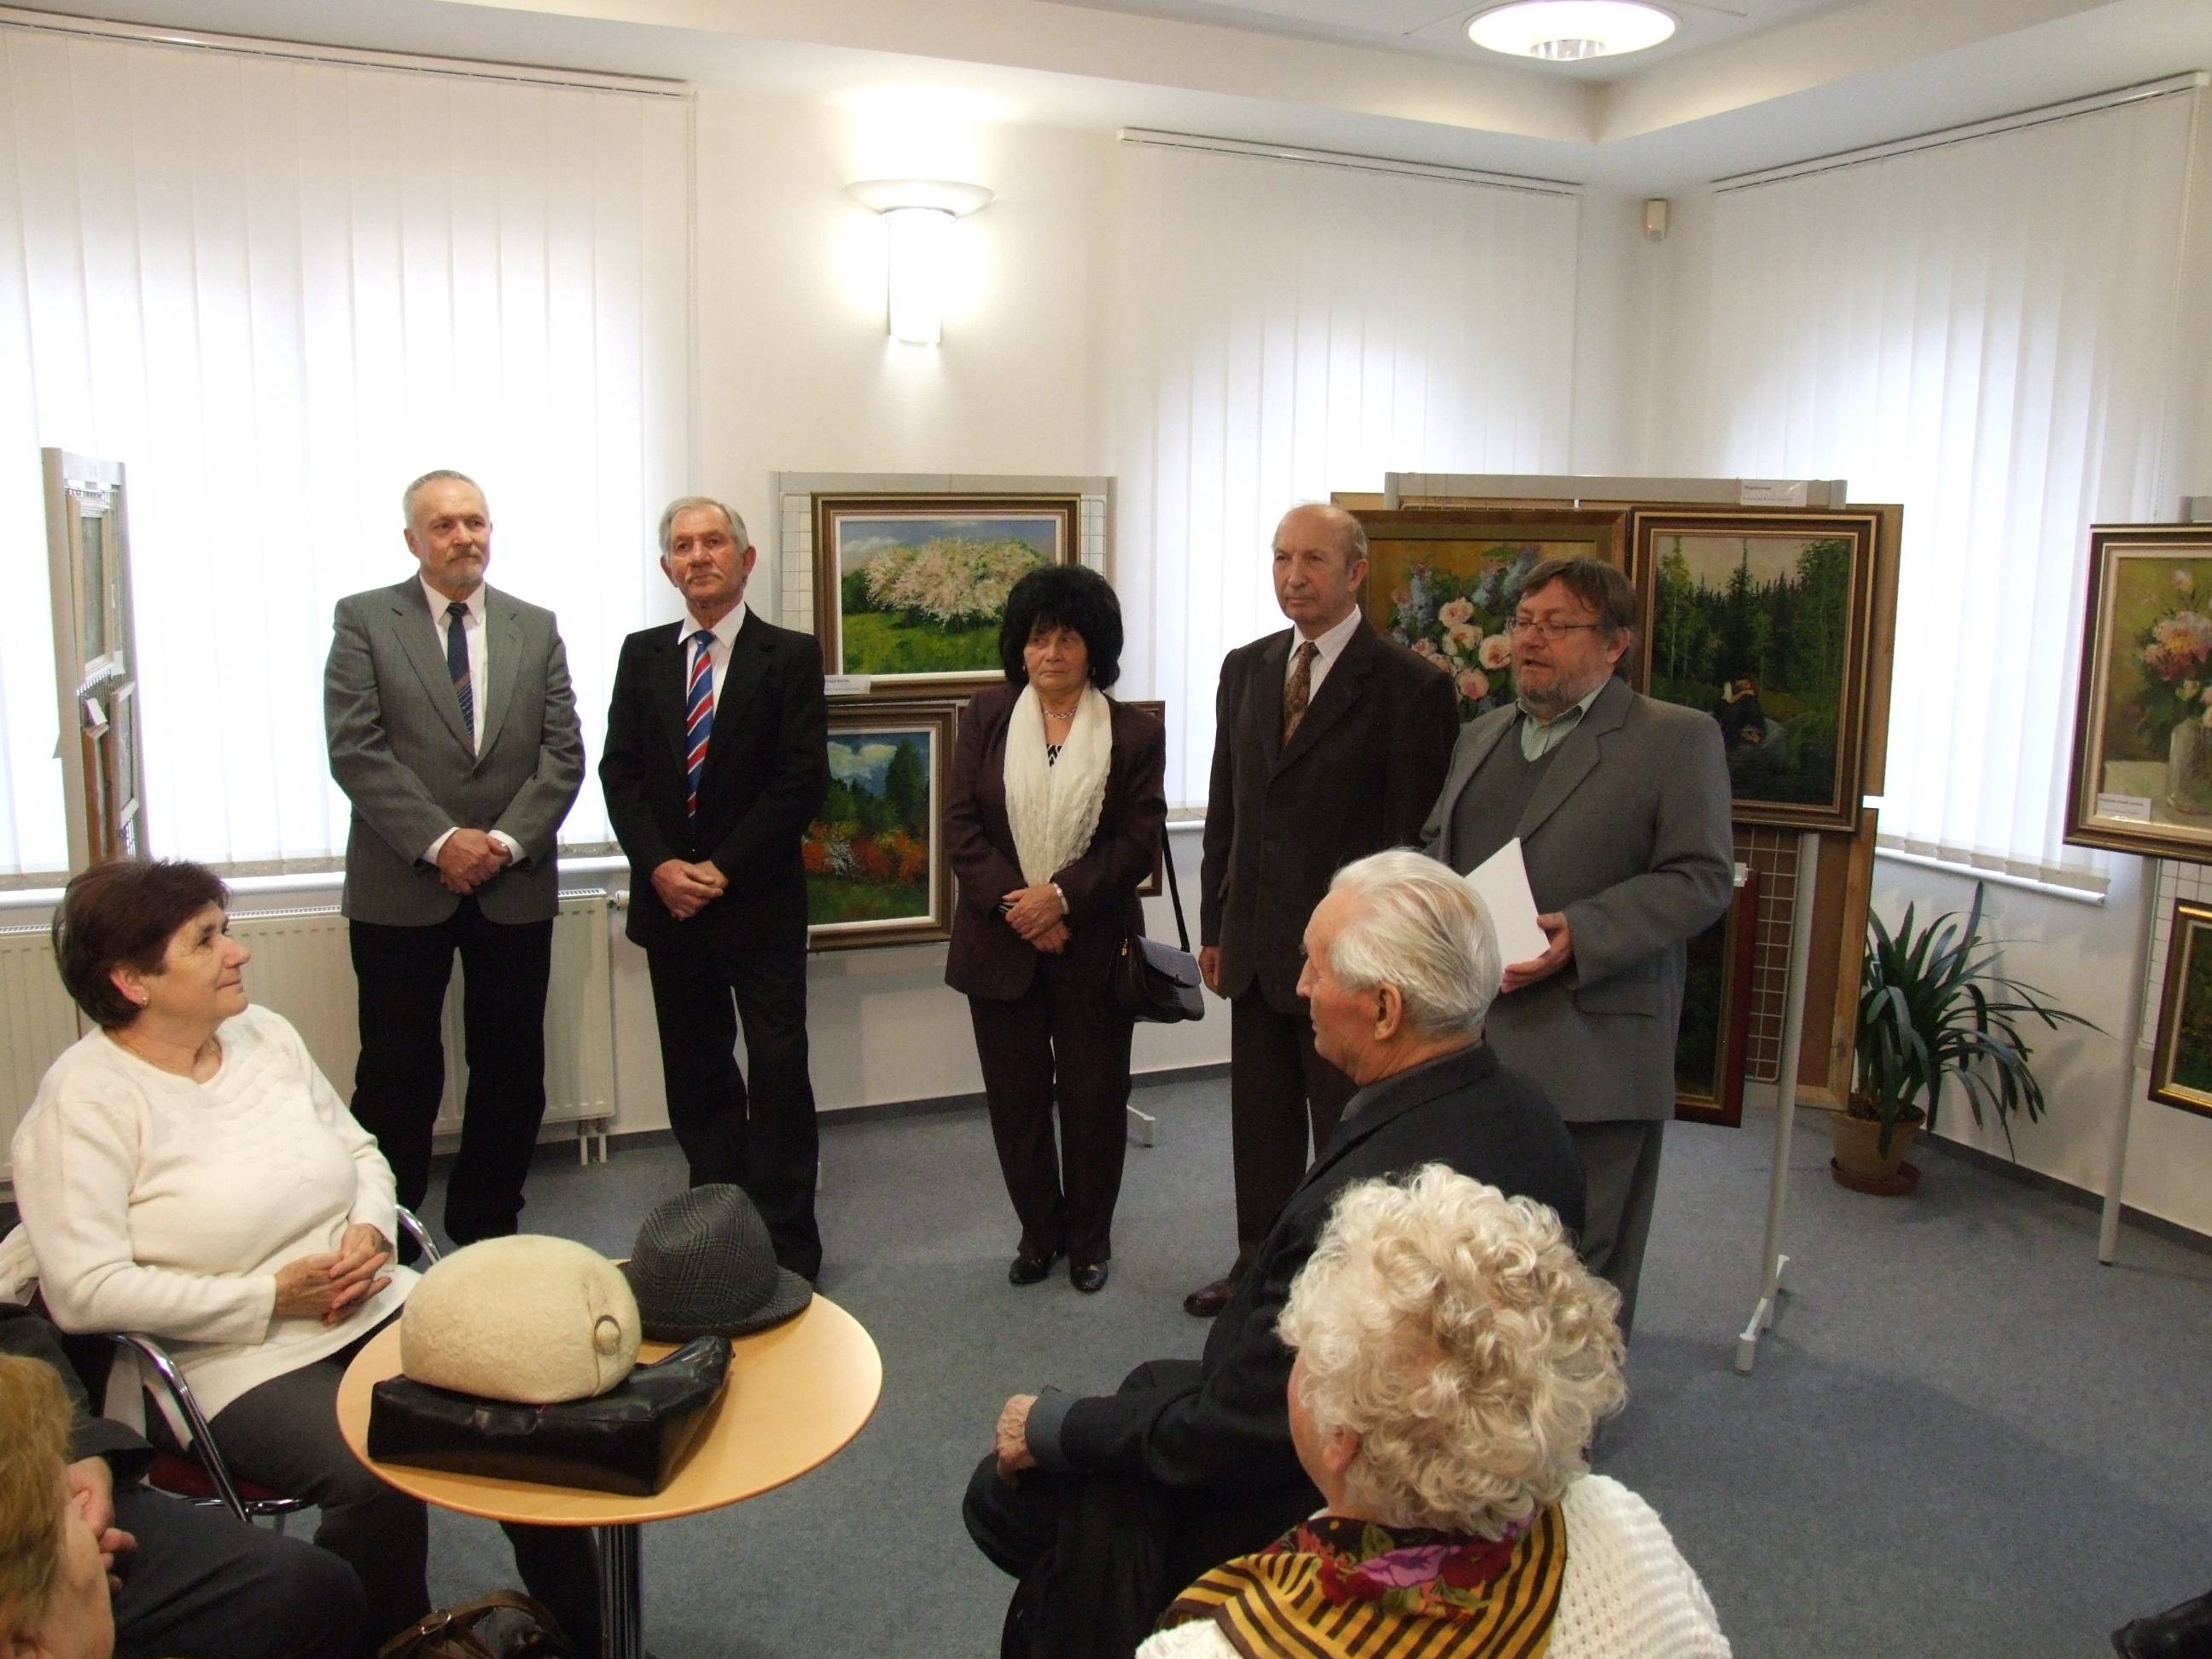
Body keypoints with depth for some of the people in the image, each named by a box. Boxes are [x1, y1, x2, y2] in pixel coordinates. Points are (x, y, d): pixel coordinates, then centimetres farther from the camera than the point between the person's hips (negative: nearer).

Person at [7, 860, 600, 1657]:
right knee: (375, 1479, -29)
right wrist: (272, 1296, -17)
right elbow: (85, 1291, -16)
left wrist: (370, 1229, -4)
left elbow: (360, 1150, 18)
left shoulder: (265, 1034, 8)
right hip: (234, 1361, -5)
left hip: (374, 1311, 6)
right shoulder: (84, 1100, -10)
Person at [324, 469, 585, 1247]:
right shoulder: (364, 620, 1)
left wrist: (507, 841, -10)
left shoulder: (536, 628, 10)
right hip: (400, 886, -3)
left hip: (516, 885, 3)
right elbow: (355, 750, -8)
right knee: (398, 1073, 4)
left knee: (510, 1068, 9)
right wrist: (438, 842, -16)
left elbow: (562, 753, 3)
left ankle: (488, 1231, 23)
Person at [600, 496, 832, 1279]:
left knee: (779, 1072, -1)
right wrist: (659, 865, -10)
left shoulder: (791, 655, -3)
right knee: (696, 1075, 11)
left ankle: (785, 1242, 9)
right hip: (668, 900, 4)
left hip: (761, 901, -4)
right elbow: (619, 771, 5)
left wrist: (722, 869, -13)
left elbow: (803, 780, -9)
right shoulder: (642, 655, 9)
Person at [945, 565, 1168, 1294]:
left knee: (1094, 1096, 7)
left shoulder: (1135, 733, -1)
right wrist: (1013, 905, -13)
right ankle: (1039, 1231, 27)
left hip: (1093, 944, -1)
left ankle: (1089, 1236, 26)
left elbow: (1138, 842, -6)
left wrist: (1061, 898, -17)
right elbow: (960, 826, -1)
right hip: (1000, 941, 2)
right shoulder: (986, 717, 4)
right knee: (1015, 1096, 9)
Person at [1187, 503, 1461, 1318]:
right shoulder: (1246, 668, 7)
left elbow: (1417, 837, -11)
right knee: (1259, 1120, 18)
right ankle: (1259, 1263, 35)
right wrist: (1213, 923, 11)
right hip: (1255, 945, 6)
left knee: (1349, 1131, 9)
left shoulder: (1411, 686, -12)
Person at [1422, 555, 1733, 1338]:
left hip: (1593, 1053, -6)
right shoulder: (1480, 737, 18)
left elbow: (1700, 879, -11)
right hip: (1469, 1043, 6)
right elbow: (1433, 851, 24)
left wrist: (1579, 935, -23)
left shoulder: (1677, 739, -3)